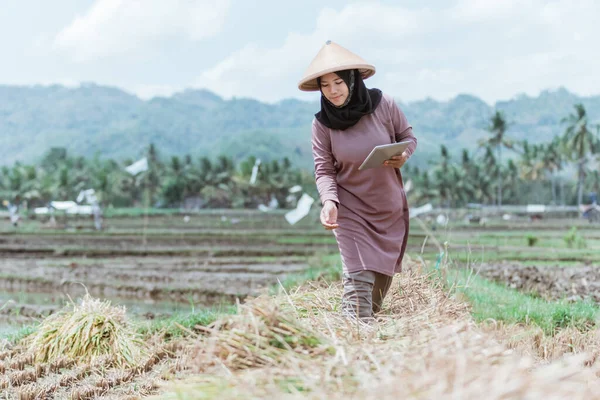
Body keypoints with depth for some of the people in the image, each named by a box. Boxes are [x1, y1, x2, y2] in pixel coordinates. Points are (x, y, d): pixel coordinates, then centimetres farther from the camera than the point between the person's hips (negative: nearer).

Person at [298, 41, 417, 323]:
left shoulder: (383, 105, -11)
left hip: (391, 209, 2)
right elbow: (324, 170, -8)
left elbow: (408, 136, 3)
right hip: (352, 211, -2)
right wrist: (329, 201, -26)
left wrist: (403, 155, -19)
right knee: (358, 280, -13)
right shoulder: (322, 123, -11)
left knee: (383, 278, 12)